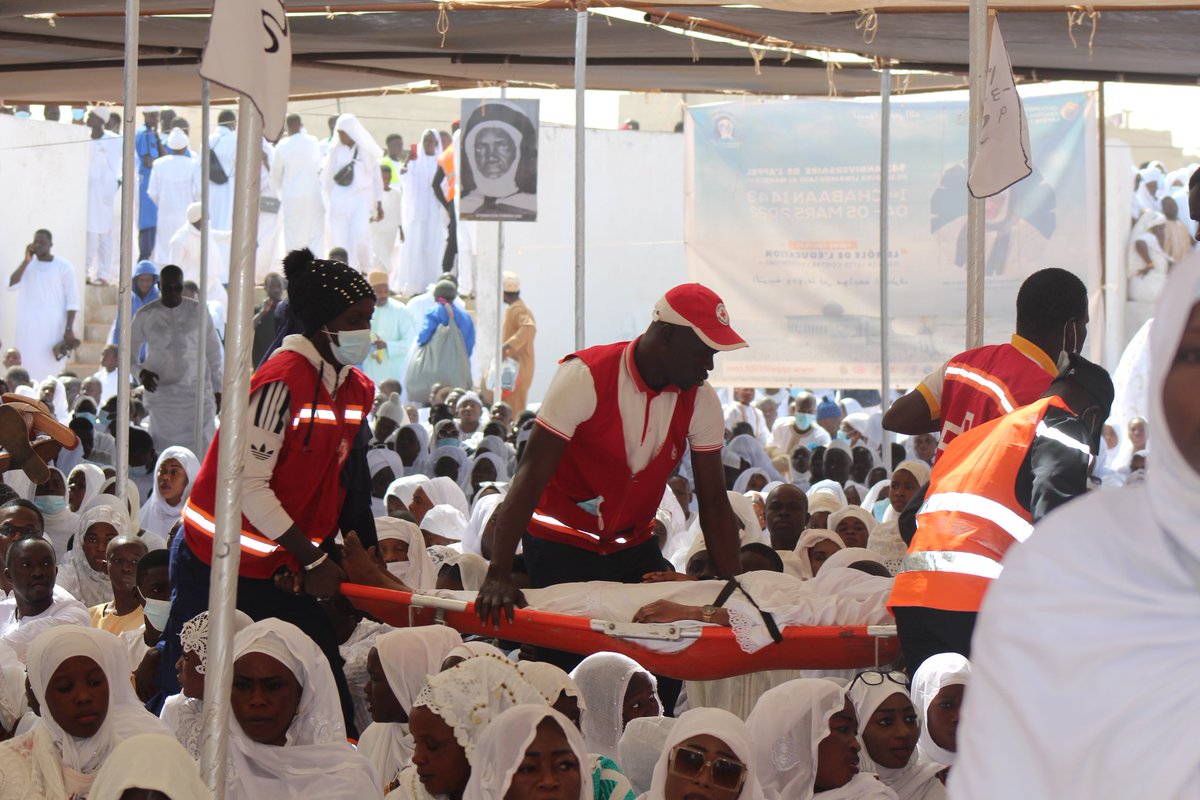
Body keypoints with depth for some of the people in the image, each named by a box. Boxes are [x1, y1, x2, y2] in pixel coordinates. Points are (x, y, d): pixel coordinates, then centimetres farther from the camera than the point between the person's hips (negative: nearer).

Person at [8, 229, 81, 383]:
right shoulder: (27, 264, 7)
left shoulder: (63, 266, -3)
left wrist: (69, 329, -11)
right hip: (28, 326, 3)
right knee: (28, 366, 2)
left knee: (50, 369, -7)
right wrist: (26, 261, -10)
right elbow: (11, 286, -6)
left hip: (53, 326, -3)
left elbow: (72, 299, -4)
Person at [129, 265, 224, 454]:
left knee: (202, 447, -9)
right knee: (163, 451, -1)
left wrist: (218, 389, 8)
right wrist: (141, 372, -9)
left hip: (197, 392, 0)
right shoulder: (146, 315, 4)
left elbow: (214, 353, 10)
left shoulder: (198, 311, 5)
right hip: (161, 393, 0)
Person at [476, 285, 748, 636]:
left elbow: (714, 503, -1)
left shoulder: (701, 400, -6)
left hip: (636, 547, 5)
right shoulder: (585, 377, -21)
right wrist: (499, 574, -34)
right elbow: (531, 476, -26)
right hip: (561, 548, -5)